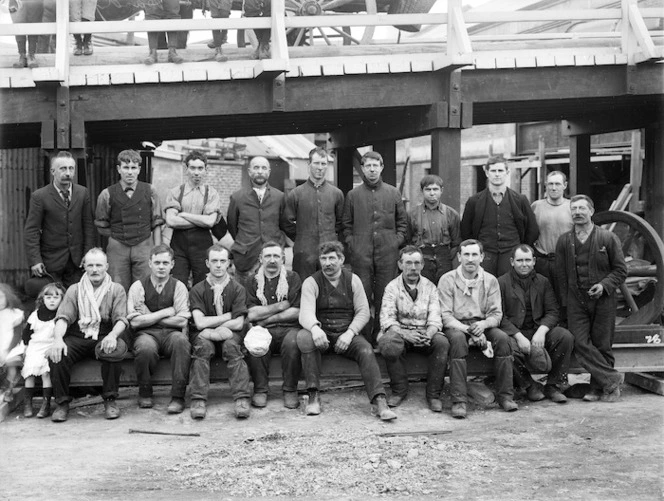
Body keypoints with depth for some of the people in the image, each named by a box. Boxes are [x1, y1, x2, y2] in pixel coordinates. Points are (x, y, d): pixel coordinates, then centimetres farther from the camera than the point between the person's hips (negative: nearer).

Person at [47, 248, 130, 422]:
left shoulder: (116, 290, 11)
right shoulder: (74, 290, 15)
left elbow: (121, 320, -2)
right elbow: (63, 317, 2)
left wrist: (112, 336, -26)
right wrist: (58, 339, -20)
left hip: (106, 337, -1)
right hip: (77, 336, 1)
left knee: (115, 350, -36)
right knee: (57, 354, -29)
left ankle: (110, 400, -17)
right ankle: (62, 402, -12)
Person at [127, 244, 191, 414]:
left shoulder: (178, 287, 7)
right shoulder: (138, 287, 5)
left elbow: (182, 321, -5)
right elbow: (135, 322, -5)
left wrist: (148, 317, -5)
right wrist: (165, 313, -5)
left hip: (171, 333, 1)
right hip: (146, 334, -1)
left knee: (181, 340, -34)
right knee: (145, 347, -35)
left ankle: (178, 397, -27)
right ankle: (145, 394, -8)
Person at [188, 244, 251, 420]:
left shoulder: (237, 289, 3)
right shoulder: (197, 290, 2)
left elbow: (238, 324, -6)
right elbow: (200, 323, -10)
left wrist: (210, 329, -11)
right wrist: (229, 316, -9)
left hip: (229, 334, 0)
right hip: (205, 335, 0)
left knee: (232, 345, -32)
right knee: (202, 345, -32)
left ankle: (242, 399, -37)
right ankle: (198, 400, -35)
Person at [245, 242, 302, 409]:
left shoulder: (292, 278, 8)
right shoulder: (254, 281, 12)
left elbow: (297, 312, -2)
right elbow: (251, 314, -1)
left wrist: (266, 318, -4)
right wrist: (280, 306, -3)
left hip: (288, 328, -1)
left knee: (292, 342, -34)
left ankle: (290, 390, -16)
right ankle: (260, 389, -16)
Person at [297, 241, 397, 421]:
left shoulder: (353, 280, 6)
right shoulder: (311, 282, 0)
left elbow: (363, 311, 2)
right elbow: (306, 312, -15)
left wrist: (349, 333, -15)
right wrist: (315, 328, -38)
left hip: (347, 333, 1)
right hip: (322, 333, -1)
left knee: (366, 350, -29)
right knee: (304, 337, -33)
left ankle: (380, 401, -35)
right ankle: (313, 396, -29)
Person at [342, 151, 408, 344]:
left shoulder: (393, 193, 10)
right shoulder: (353, 195, 8)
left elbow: (402, 221, 15)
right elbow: (346, 224, 12)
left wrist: (398, 240, 3)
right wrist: (350, 242, 0)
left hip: (388, 253, 1)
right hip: (361, 254, -1)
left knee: (384, 297, 2)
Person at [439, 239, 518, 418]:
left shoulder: (490, 281, 6)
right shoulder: (447, 280, -3)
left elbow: (496, 314, 2)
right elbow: (445, 316, -9)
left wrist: (483, 324, -21)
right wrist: (469, 330, -23)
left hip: (482, 325, 3)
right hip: (456, 326, -3)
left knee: (503, 338, -27)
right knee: (458, 339, -36)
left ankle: (505, 395, -18)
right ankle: (458, 400, -36)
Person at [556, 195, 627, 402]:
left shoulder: (608, 238, 0)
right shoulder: (564, 241, 7)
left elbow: (621, 269, 3)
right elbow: (561, 275, 10)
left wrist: (605, 285, -14)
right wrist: (565, 303, 5)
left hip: (604, 301, -2)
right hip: (576, 301, 2)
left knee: (602, 345, 2)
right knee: (580, 343, -10)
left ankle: (599, 388, 13)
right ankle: (611, 379, -3)